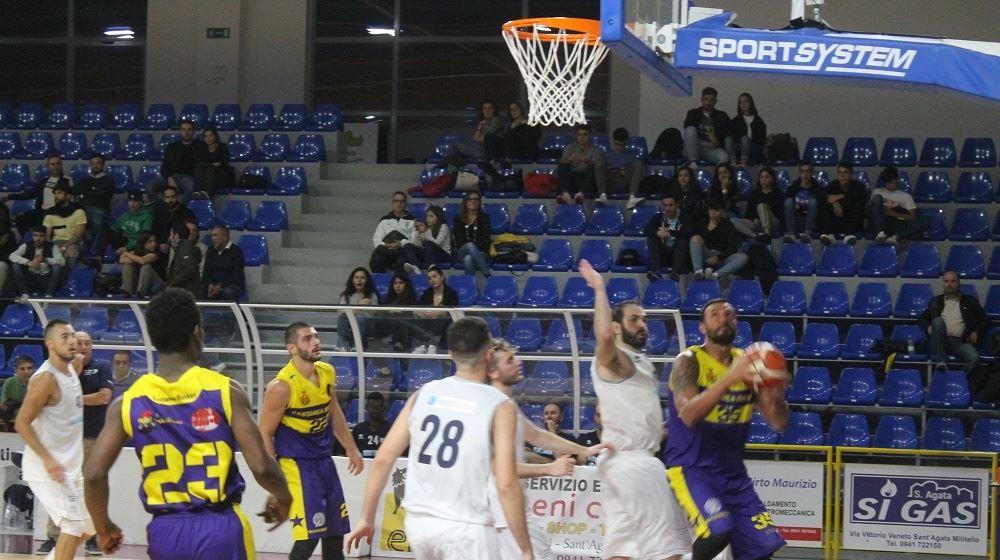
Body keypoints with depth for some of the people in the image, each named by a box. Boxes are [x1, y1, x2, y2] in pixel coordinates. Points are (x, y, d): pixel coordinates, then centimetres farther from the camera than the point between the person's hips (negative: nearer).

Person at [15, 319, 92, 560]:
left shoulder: (72, 369, 7)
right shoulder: (46, 378, -19)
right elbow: (22, 423, -21)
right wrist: (47, 459, -26)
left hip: (70, 465, 9)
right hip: (46, 467, -9)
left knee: (88, 526, 13)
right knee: (73, 524, -16)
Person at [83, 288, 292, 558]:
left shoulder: (128, 403, 1)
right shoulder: (225, 390, -6)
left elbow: (94, 475, -4)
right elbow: (261, 466, -9)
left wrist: (105, 528, 13)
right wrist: (282, 498, 12)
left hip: (166, 531, 3)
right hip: (220, 527, -3)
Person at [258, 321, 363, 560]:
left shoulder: (327, 373, 2)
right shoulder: (282, 386, -20)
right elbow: (264, 433, -15)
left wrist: (352, 450, 18)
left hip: (324, 460, 8)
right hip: (296, 464, -8)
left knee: (336, 529, 14)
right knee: (309, 535, -13)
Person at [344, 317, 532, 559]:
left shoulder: (424, 394, 6)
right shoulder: (500, 407, -7)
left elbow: (383, 460, 3)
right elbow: (506, 485, -14)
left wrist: (366, 519, 12)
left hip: (418, 521, 6)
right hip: (466, 527, -6)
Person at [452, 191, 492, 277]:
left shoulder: (484, 218, 11)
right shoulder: (459, 218, 14)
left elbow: (485, 238, 1)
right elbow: (458, 239, 5)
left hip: (481, 253, 0)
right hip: (461, 253, 0)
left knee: (468, 259, -37)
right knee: (470, 245, -38)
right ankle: (486, 273, -47)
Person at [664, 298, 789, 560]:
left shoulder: (747, 363, 6)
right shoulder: (689, 361, -9)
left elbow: (779, 423, 3)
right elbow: (688, 415, -26)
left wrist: (774, 391, -19)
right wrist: (730, 377, -33)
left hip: (733, 472, 6)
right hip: (690, 468, -6)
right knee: (718, 530, -30)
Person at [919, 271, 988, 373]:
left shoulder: (970, 301, 20)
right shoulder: (936, 301, 23)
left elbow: (985, 320, 18)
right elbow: (923, 318, 24)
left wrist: (976, 332, 0)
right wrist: (928, 327, 1)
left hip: (960, 341, -1)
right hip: (940, 341, 1)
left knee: (974, 358, -34)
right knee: (938, 320, -32)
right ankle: (940, 361, -34)